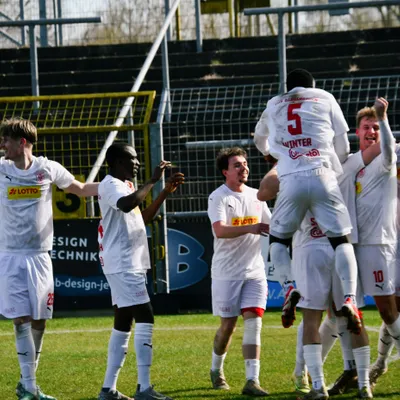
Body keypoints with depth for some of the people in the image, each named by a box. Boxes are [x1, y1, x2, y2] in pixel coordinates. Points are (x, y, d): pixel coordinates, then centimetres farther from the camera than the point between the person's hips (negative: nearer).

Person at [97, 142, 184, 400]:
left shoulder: (125, 186, 19)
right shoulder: (111, 185, -12)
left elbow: (143, 218, 27)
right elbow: (126, 205, -34)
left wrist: (166, 192, 18)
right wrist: (153, 181, -28)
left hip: (129, 265, 11)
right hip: (123, 265, -11)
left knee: (123, 323, 11)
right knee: (144, 318, -14)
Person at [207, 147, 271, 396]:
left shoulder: (256, 196, 10)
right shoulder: (218, 197, -8)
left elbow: (271, 226, 19)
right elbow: (220, 230, -23)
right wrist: (251, 228, -35)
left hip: (254, 270, 4)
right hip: (227, 271, -4)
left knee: (254, 320, -10)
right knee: (228, 325, 4)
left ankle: (252, 381, -15)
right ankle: (216, 370, 30)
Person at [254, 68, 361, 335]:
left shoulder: (274, 106, 21)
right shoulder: (325, 99, 15)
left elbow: (260, 140, 41)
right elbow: (342, 147, 14)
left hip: (291, 181, 1)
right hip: (323, 176, -1)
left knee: (277, 238, 18)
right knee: (341, 240, 1)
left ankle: (289, 287, -6)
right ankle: (349, 299, -18)